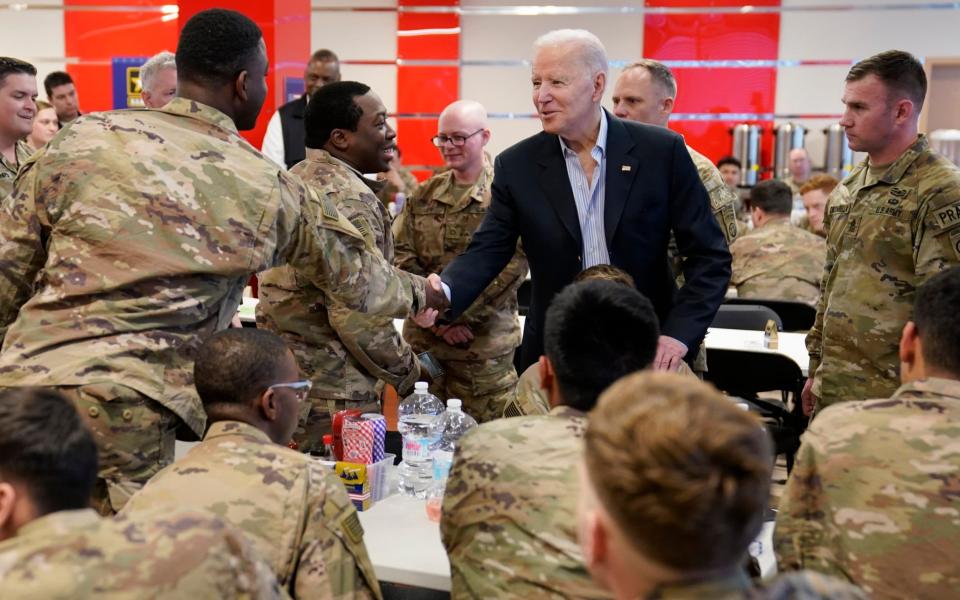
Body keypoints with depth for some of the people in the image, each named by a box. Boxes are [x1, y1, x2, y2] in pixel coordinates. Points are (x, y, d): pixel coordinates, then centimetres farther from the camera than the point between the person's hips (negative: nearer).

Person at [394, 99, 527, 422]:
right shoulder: (424, 195, 11)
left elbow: (511, 266, -12)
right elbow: (401, 256, 6)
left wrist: (457, 315, -12)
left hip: (486, 344, -4)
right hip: (422, 339, 4)